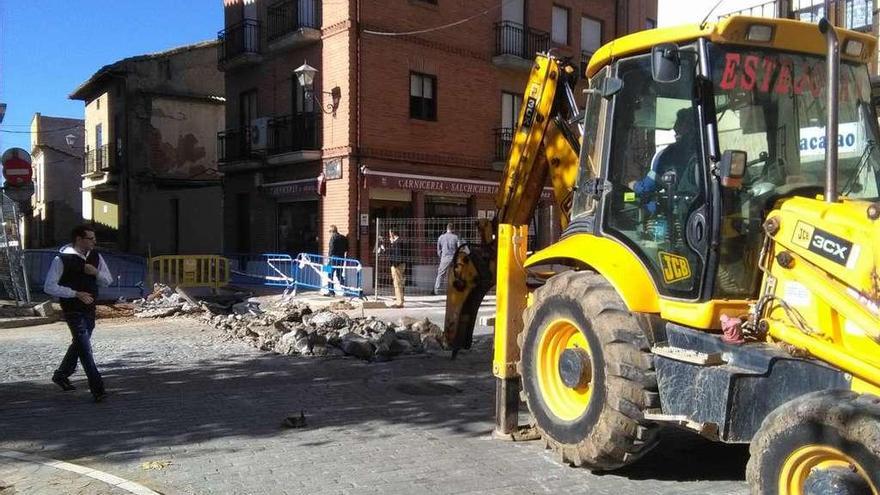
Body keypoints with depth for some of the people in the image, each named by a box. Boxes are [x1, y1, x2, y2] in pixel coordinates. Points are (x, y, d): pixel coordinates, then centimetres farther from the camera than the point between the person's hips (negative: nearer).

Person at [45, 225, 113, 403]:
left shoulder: (95, 257, 3)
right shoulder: (62, 259, -14)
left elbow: (108, 281, 9)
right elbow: (49, 287, -15)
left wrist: (96, 272, -11)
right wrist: (76, 293, -21)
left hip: (90, 308, 7)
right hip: (73, 310, -7)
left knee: (79, 343, 22)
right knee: (85, 347, -10)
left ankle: (61, 375, 44)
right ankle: (97, 389, -10)